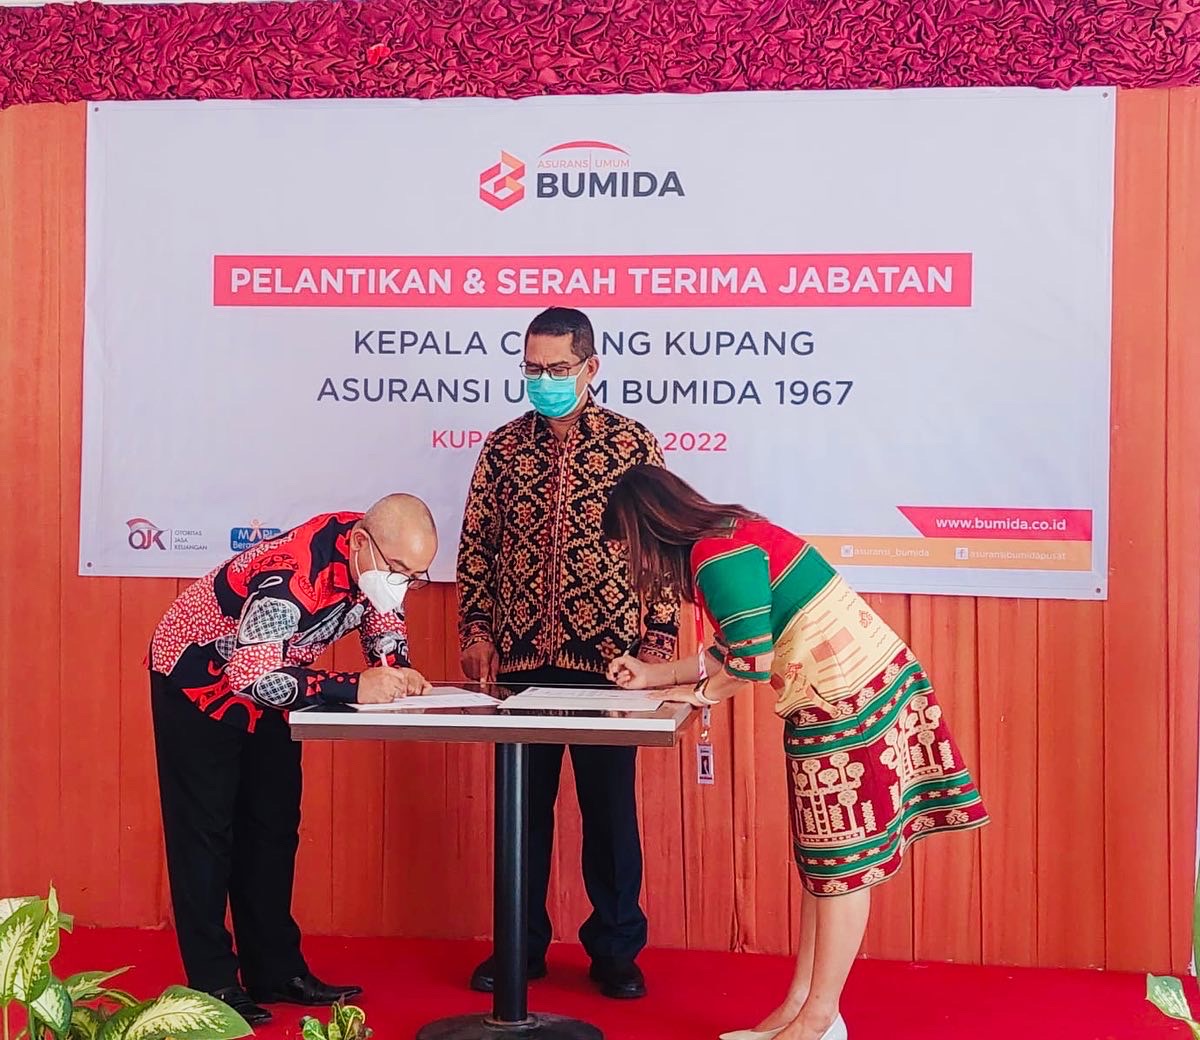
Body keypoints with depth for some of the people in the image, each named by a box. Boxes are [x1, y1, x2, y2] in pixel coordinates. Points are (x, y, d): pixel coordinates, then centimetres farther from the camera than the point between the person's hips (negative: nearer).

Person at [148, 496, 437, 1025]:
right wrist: (354, 688, -41)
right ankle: (212, 983, 0)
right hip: (196, 679, -8)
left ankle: (275, 970, 16)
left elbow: (382, 621, 1)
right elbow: (251, 676, -41)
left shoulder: (380, 555, -16)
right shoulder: (294, 575, -38)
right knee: (205, 829, -5)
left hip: (267, 674, 8)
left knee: (273, 826, 9)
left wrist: (396, 670, -20)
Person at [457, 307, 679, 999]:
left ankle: (616, 948, 18)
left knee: (610, 804, 6)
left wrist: (659, 641, -4)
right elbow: (477, 546, 10)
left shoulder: (633, 444, -1)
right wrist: (476, 631, 3)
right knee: (522, 801, 9)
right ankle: (520, 944, 21)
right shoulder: (504, 446, 7)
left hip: (606, 655, -2)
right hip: (520, 656, 2)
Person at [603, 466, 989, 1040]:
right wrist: (652, 676, 25)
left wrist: (705, 693, -1)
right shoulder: (730, 534, 13)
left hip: (849, 700, -10)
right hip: (847, 693, 10)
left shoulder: (718, 555, -18)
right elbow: (737, 648, 21)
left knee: (842, 860, -1)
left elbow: (752, 659, -20)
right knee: (824, 857, 13)